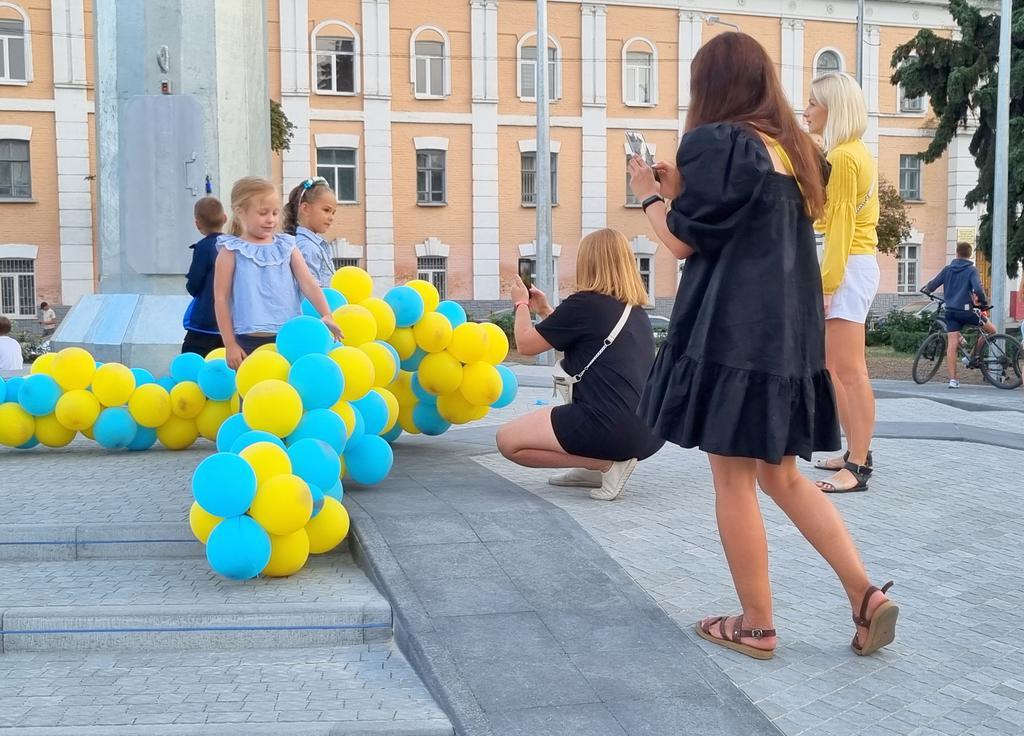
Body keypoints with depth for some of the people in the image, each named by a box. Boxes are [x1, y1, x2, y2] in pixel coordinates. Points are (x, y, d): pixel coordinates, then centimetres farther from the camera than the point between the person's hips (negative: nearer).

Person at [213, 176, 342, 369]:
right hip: (251, 342, -3)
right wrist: (230, 344, -5)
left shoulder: (286, 246, 10)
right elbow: (221, 298, -1)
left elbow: (308, 283, 2)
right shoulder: (232, 251, 0)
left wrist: (326, 315, -13)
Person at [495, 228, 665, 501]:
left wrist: (521, 304, 19)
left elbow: (526, 345, 3)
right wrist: (545, 310, 28)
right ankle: (596, 468, 16)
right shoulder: (636, 310, 16)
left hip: (612, 428, -9)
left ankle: (607, 464, -5)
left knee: (508, 441, 4)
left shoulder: (584, 304, -8)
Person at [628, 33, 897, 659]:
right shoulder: (794, 148, 14)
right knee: (781, 475, 16)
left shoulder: (715, 142, -9)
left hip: (733, 335, -8)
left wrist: (652, 195, 11)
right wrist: (684, 188, 21)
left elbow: (684, 241, -6)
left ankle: (757, 626, 12)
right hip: (789, 334, 8)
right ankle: (866, 595, 9)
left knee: (733, 479, 3)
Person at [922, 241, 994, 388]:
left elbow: (931, 285, 9)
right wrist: (984, 301, 1)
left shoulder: (947, 269, 8)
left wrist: (926, 290, 31)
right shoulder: (971, 270, -4)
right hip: (966, 310, -4)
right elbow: (978, 289, -17)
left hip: (951, 311, 4)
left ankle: (953, 379, -8)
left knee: (951, 344, -2)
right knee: (992, 329, 16)